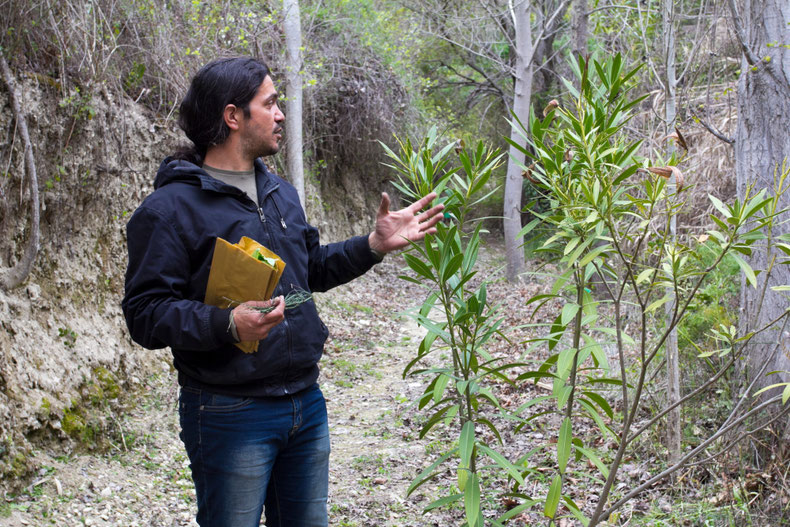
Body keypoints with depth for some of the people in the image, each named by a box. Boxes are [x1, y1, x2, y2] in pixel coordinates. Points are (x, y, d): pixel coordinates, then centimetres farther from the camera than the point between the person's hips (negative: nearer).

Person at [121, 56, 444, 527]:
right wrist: (227, 324, -32)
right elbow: (145, 312, -18)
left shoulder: (281, 192, 14)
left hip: (306, 400, 8)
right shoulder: (172, 207, -13)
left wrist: (375, 245, 11)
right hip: (230, 414, -7)